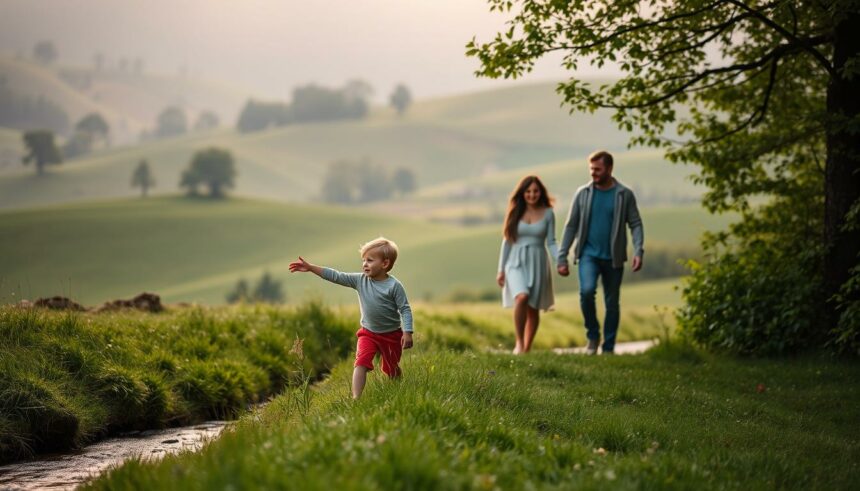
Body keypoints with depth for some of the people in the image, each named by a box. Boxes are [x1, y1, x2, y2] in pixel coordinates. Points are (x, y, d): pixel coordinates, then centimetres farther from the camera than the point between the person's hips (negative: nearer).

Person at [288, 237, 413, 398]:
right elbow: (336, 276, -6)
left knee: (391, 369, 14)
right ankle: (356, 398, -23)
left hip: (391, 335, -2)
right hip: (368, 333, 3)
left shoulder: (394, 286, -17)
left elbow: (405, 310, -15)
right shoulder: (360, 280, -6)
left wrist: (407, 333, -24)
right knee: (361, 363, -18)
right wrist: (310, 268, -11)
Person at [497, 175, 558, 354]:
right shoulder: (515, 212, 5)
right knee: (521, 297, -26)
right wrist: (501, 269, 6)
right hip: (516, 262, -1)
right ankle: (519, 342, -16)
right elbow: (507, 241, 8)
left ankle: (527, 348, 19)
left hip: (538, 263, 1)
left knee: (533, 309, 4)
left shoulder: (547, 213, 3)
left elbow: (551, 242, 4)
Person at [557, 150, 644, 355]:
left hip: (613, 258, 0)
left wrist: (638, 251, -18)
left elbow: (635, 224, -2)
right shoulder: (583, 193, 2)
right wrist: (562, 257, 0)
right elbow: (571, 226, 4)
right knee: (586, 291, -23)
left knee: (612, 304, 5)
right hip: (589, 254, 0)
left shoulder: (625, 195, -1)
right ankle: (592, 335, -2)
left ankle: (609, 347, 17)